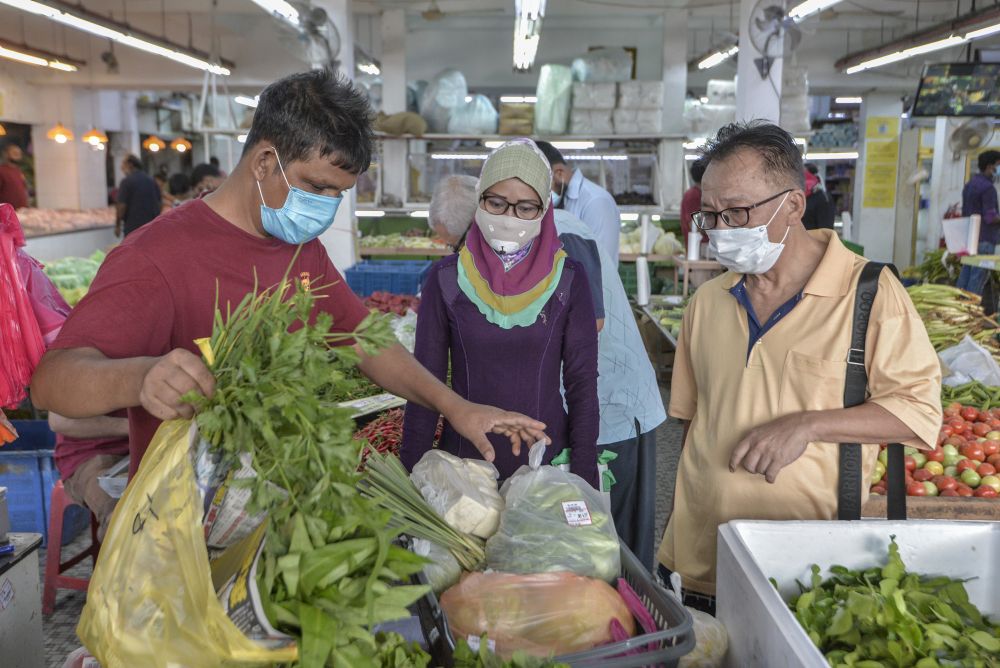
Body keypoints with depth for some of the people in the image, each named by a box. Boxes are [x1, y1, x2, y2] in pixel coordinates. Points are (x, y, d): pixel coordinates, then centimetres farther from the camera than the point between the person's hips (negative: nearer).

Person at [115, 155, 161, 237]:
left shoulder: (127, 181, -8)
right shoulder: (151, 181, 10)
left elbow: (122, 205, -11)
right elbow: (159, 201, 13)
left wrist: (118, 225, -2)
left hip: (133, 226, -6)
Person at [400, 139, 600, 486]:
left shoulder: (567, 278, -5)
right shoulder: (446, 278, -4)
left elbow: (582, 384, -3)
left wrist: (584, 482, -6)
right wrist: (412, 475, -4)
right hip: (463, 457, 0)